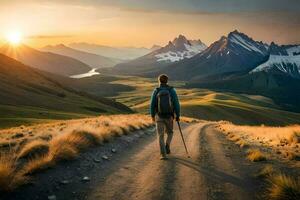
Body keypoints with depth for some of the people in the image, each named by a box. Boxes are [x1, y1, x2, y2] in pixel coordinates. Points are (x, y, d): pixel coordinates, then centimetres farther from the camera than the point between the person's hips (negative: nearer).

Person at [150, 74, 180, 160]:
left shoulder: (156, 91, -6)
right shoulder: (172, 90, -5)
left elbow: (152, 105, -3)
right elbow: (176, 104, -8)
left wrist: (152, 115, 12)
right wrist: (178, 116, 2)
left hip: (159, 117, -1)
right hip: (169, 117, 1)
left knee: (161, 136, 6)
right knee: (169, 132, 26)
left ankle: (163, 154, -4)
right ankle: (167, 147, 7)